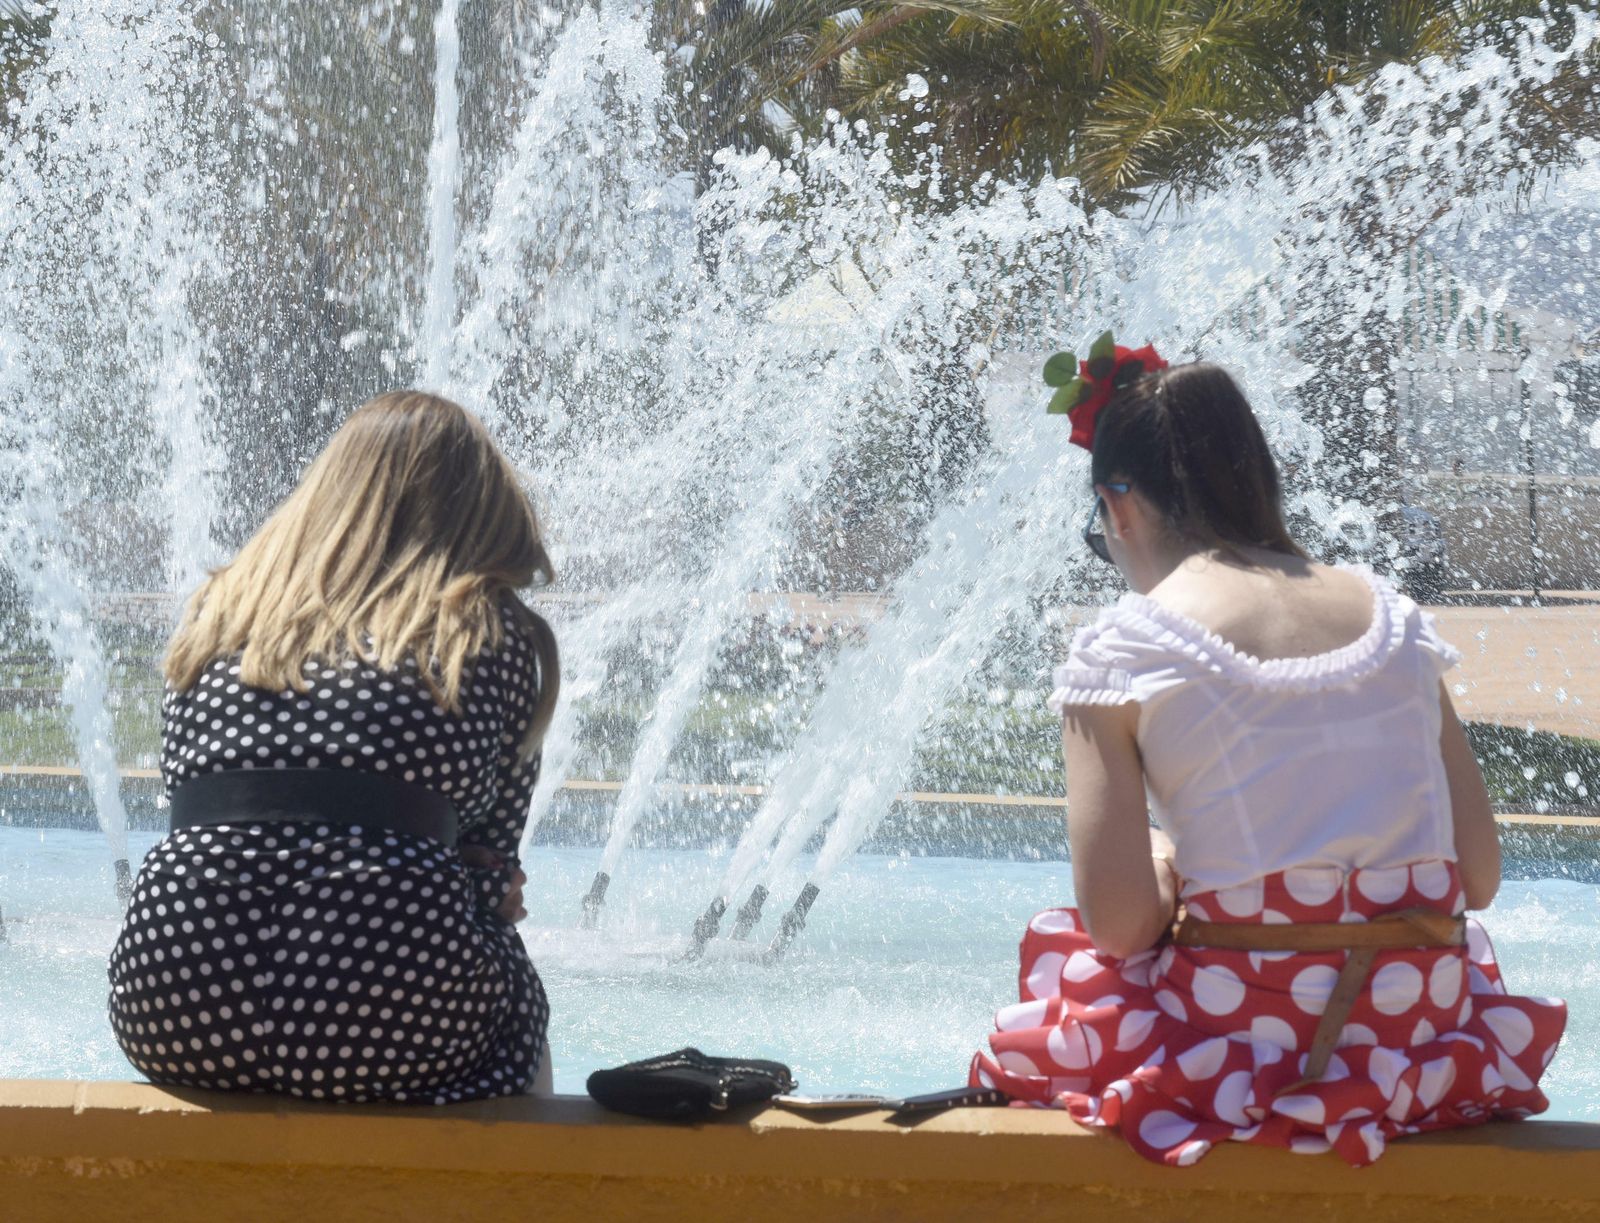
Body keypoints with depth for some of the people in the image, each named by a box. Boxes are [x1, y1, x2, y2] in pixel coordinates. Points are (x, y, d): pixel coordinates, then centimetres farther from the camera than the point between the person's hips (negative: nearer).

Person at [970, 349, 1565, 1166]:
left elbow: (1118, 921, -12)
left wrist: (1164, 860, 9)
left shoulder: (1121, 649, -5)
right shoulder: (1386, 612, 9)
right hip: (1422, 1033, 5)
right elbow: (1480, 875, 8)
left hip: (1242, 1047, -4)